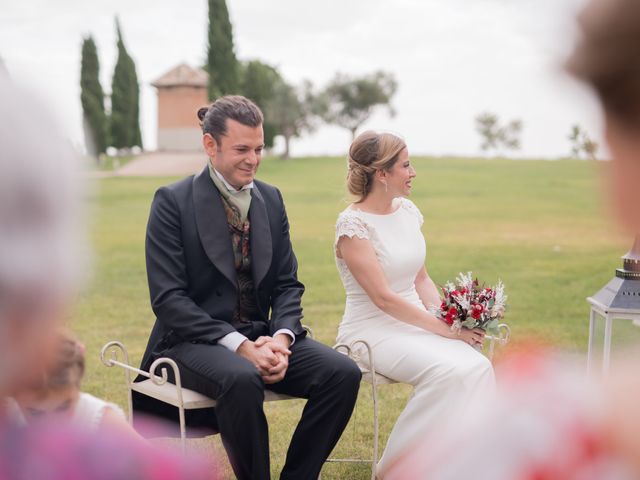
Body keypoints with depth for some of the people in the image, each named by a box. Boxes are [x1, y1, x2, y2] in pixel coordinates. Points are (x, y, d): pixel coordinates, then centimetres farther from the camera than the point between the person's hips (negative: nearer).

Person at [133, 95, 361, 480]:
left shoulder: (271, 198, 10)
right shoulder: (173, 201, -7)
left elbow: (288, 283, 10)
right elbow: (168, 298, -13)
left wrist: (282, 338, -12)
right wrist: (239, 345, -22)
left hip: (261, 335, 5)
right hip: (195, 340, -5)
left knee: (343, 373, -18)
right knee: (241, 378, -37)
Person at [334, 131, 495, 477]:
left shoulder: (408, 211, 8)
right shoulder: (353, 224, -14)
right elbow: (383, 298, -19)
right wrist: (446, 329, -19)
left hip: (415, 322, 6)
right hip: (372, 331, -6)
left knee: (477, 367, -21)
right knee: (448, 371, -29)